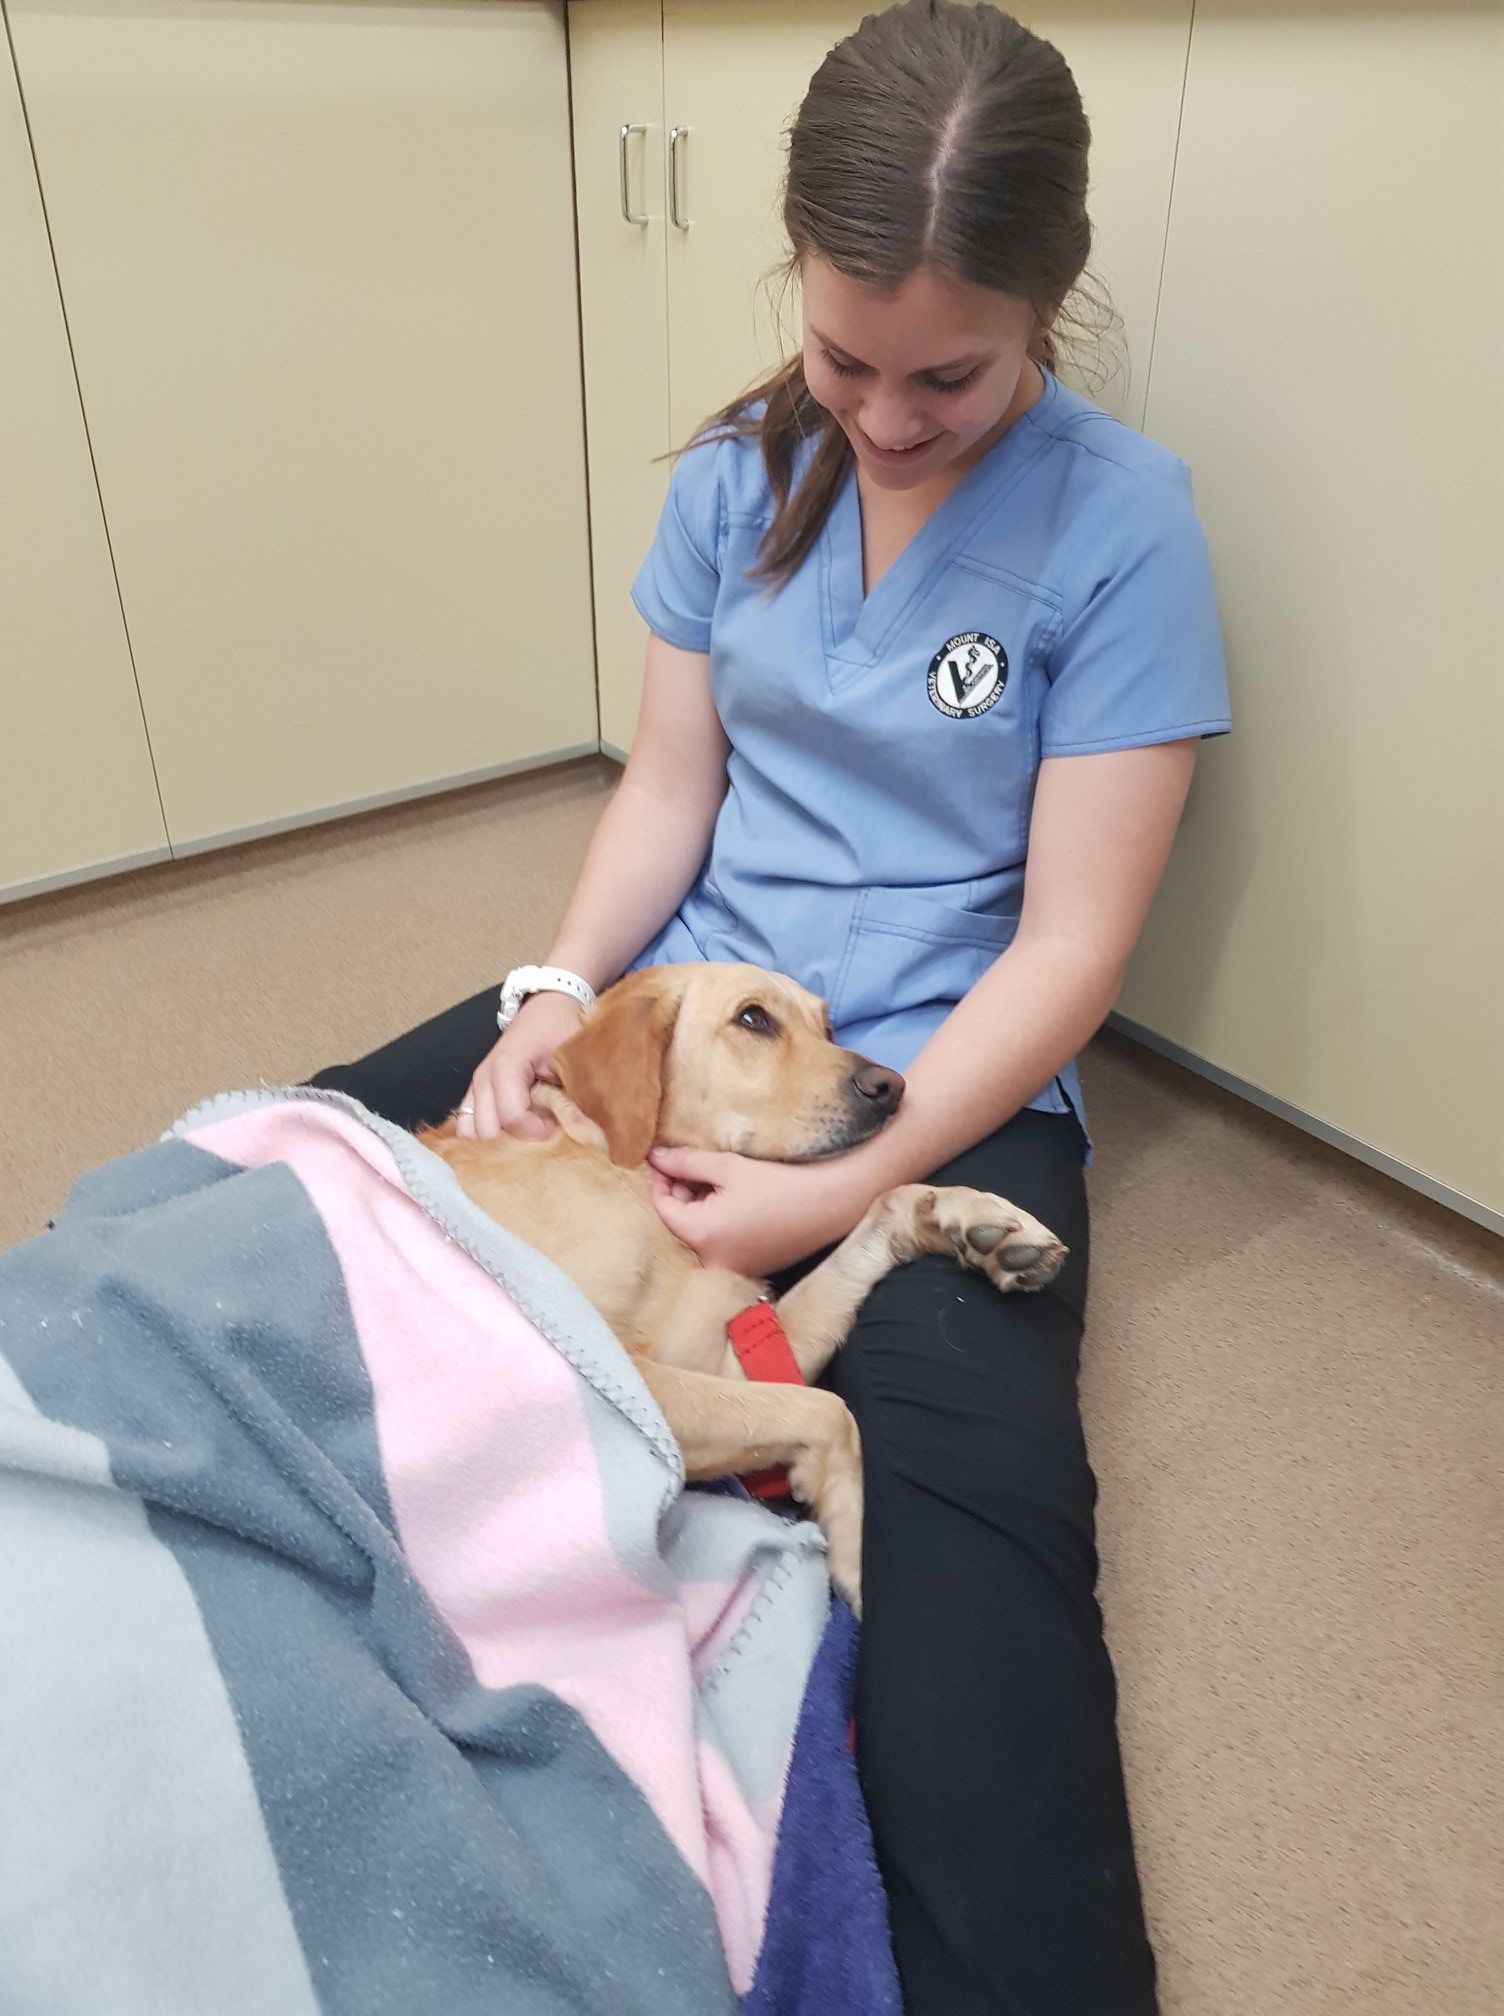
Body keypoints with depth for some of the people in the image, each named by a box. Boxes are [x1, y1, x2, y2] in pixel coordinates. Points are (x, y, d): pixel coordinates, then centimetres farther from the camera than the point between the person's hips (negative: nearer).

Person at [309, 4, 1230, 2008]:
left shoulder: (1118, 518, -9)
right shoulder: (737, 476, 4)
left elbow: (1070, 939, -13)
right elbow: (669, 784, 7)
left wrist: (852, 1190, -22)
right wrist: (558, 987, -11)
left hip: (951, 1072, -3)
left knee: (970, 1515, -31)